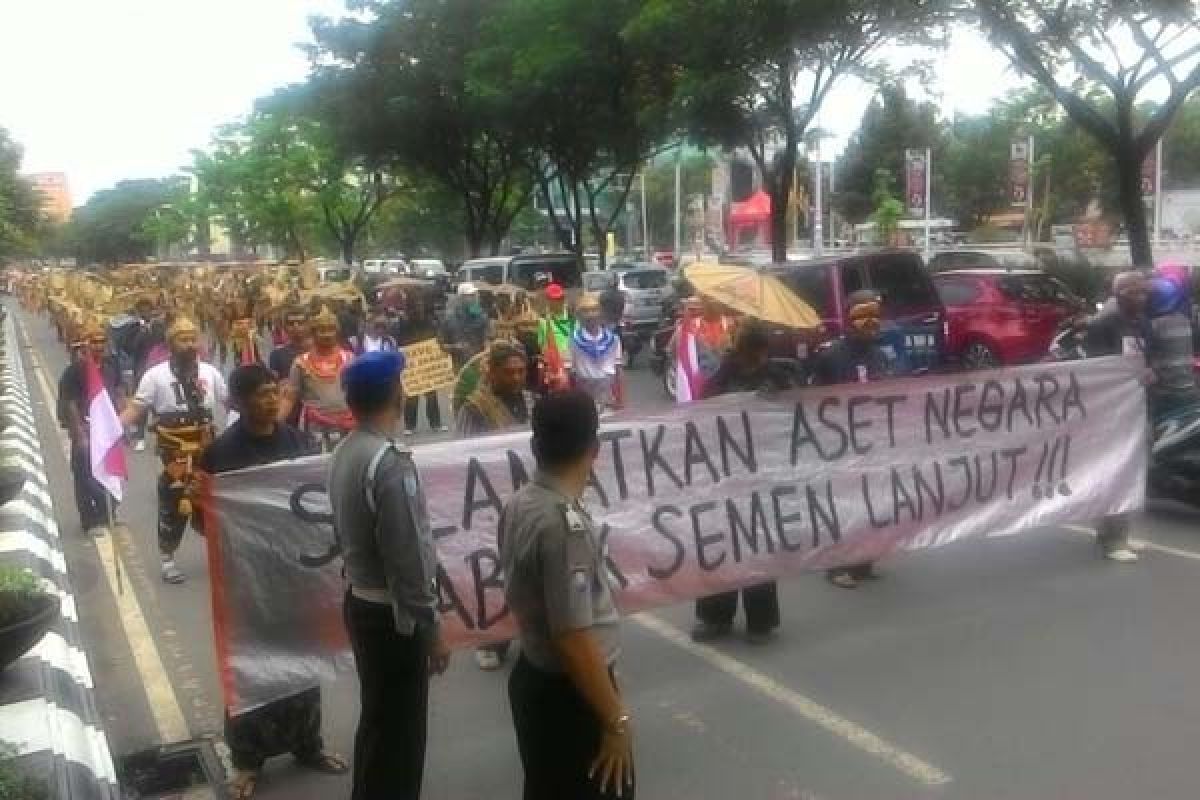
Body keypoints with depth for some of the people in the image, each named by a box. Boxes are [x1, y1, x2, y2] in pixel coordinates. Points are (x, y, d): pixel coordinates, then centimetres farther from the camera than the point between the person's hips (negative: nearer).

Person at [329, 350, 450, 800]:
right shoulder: (390, 463, -25)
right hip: (391, 614, -9)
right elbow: (408, 558, -24)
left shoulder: (344, 453, 3)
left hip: (359, 602, 9)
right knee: (399, 732, 6)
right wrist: (431, 630, -16)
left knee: (377, 721, 24)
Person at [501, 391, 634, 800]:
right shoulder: (566, 524, -28)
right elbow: (574, 640, -27)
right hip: (568, 695, -8)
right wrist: (616, 721, -18)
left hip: (534, 679, 8)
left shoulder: (518, 504, -1)